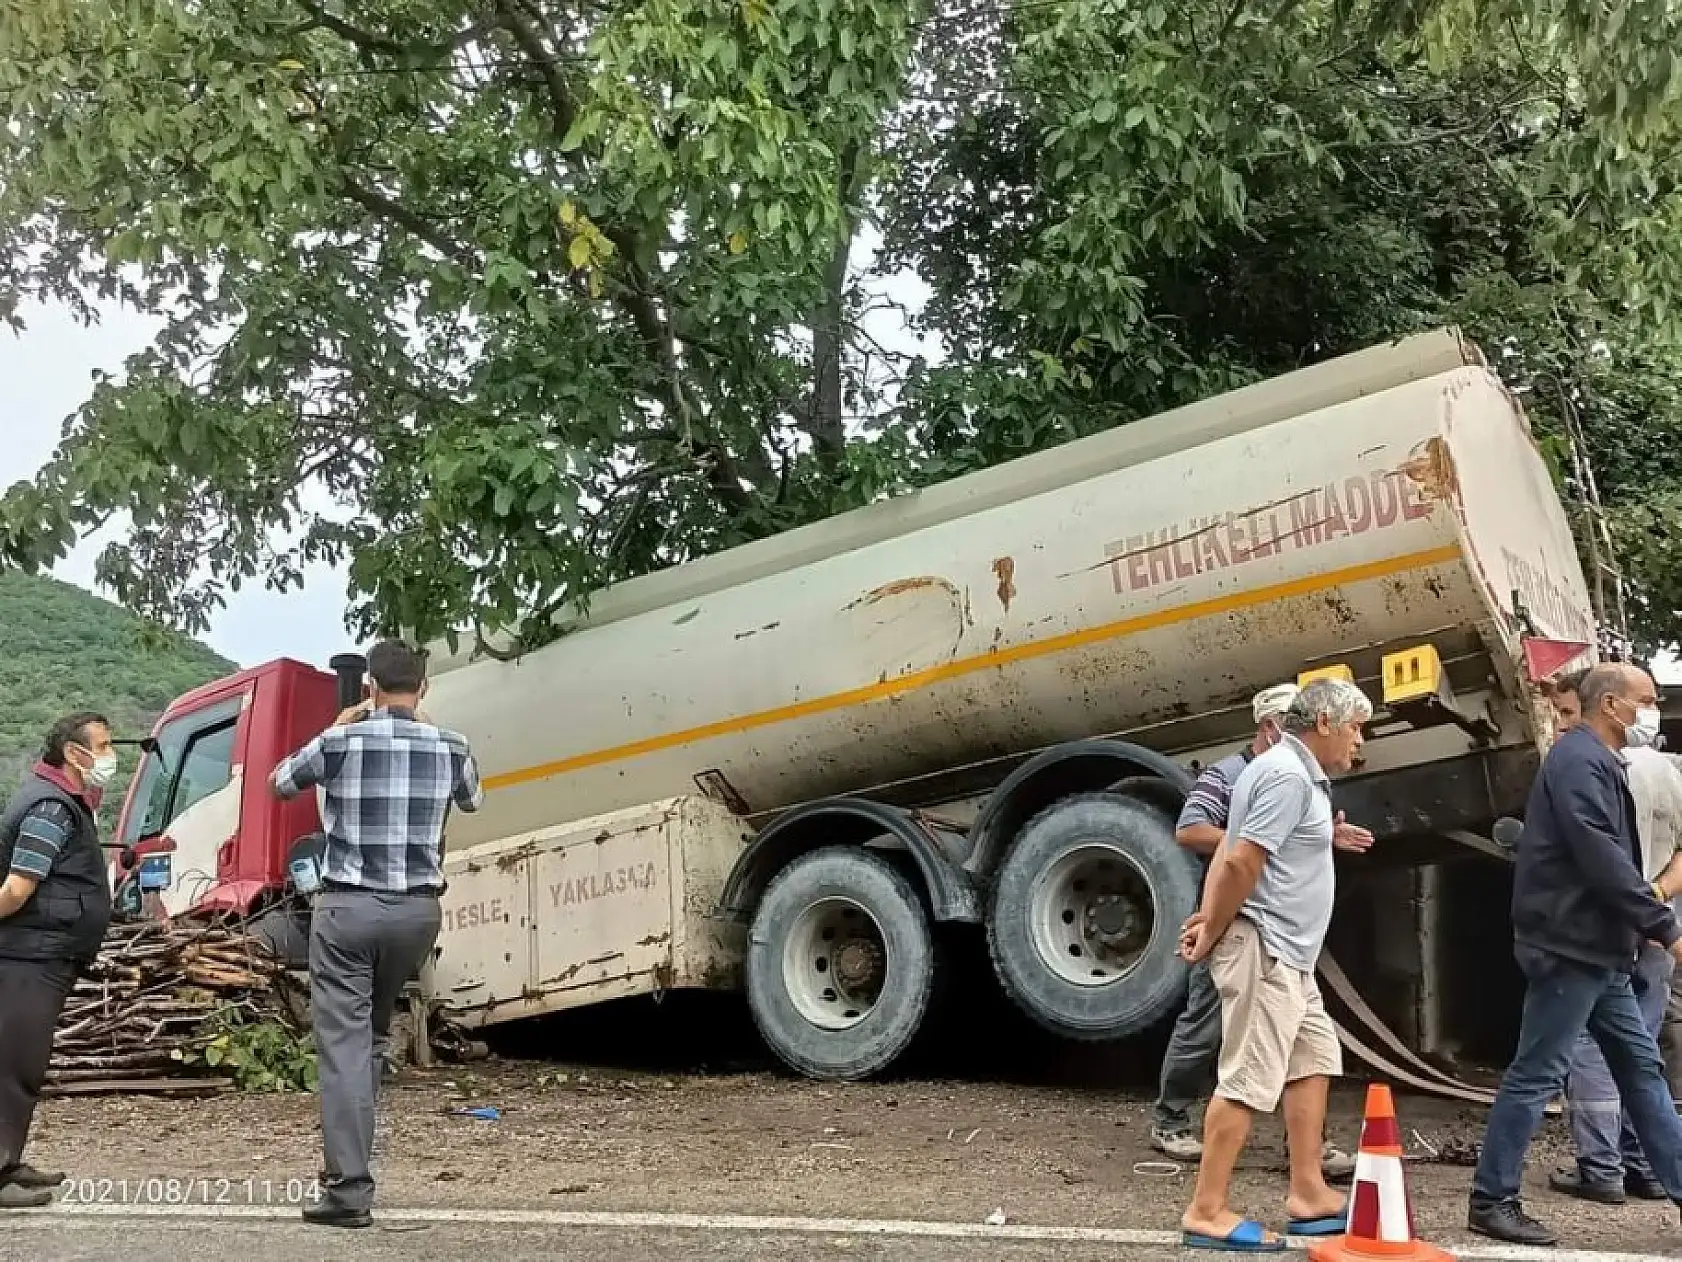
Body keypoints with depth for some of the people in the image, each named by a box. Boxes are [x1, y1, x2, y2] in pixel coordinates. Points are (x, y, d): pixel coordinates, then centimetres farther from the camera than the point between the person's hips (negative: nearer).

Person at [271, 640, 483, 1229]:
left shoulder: (339, 742, -6)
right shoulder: (450, 748, -1)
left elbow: (280, 783, 14)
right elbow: (473, 800, 22)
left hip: (347, 908, -3)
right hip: (417, 910, 3)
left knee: (344, 1044, -3)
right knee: (374, 1037, 20)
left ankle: (349, 1189, -9)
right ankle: (351, 1165, 25)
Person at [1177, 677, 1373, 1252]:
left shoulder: (1298, 773, 17)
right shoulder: (1288, 775, -16)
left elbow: (1231, 857, 16)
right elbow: (1240, 863, -23)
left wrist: (1211, 919, 4)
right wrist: (1212, 934, -12)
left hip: (1287, 953, 11)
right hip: (1263, 947, -11)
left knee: (1314, 1060, 15)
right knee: (1249, 1079, -9)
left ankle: (1308, 1195, 20)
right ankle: (1207, 1212, -5)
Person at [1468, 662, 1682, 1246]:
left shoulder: (1598, 762, 17)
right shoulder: (1579, 760, -15)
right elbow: (1604, 859, -23)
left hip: (1596, 948, 10)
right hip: (1572, 945, -10)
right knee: (1536, 1074, -5)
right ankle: (1491, 1200, 1)